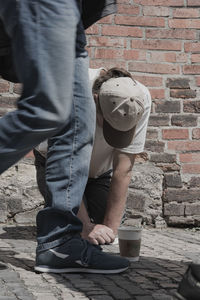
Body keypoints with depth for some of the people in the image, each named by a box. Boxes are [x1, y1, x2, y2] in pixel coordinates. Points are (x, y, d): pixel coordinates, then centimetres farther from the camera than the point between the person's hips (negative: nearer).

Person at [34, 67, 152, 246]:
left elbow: (123, 169, -26)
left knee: (101, 238, -15)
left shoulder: (141, 100, -31)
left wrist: (111, 227, -27)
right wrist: (86, 227, -35)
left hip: (100, 170, 2)